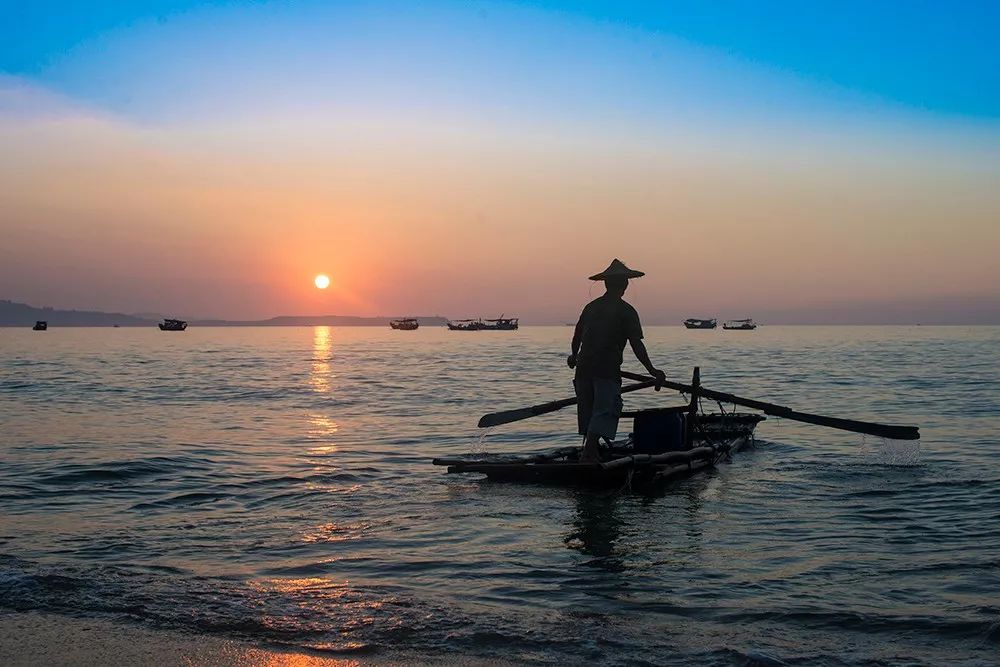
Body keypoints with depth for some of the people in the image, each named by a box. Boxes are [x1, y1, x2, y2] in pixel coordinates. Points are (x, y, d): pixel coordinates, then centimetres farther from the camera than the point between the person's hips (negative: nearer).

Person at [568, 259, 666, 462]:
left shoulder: (591, 307, 13)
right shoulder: (626, 311, -4)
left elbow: (577, 335, 24)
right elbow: (636, 344, -8)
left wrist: (574, 356, 42)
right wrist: (651, 370, -3)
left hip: (584, 367, 6)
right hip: (607, 369, -6)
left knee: (588, 413, 16)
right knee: (604, 414, -5)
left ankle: (590, 454, 23)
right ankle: (588, 455, -18)